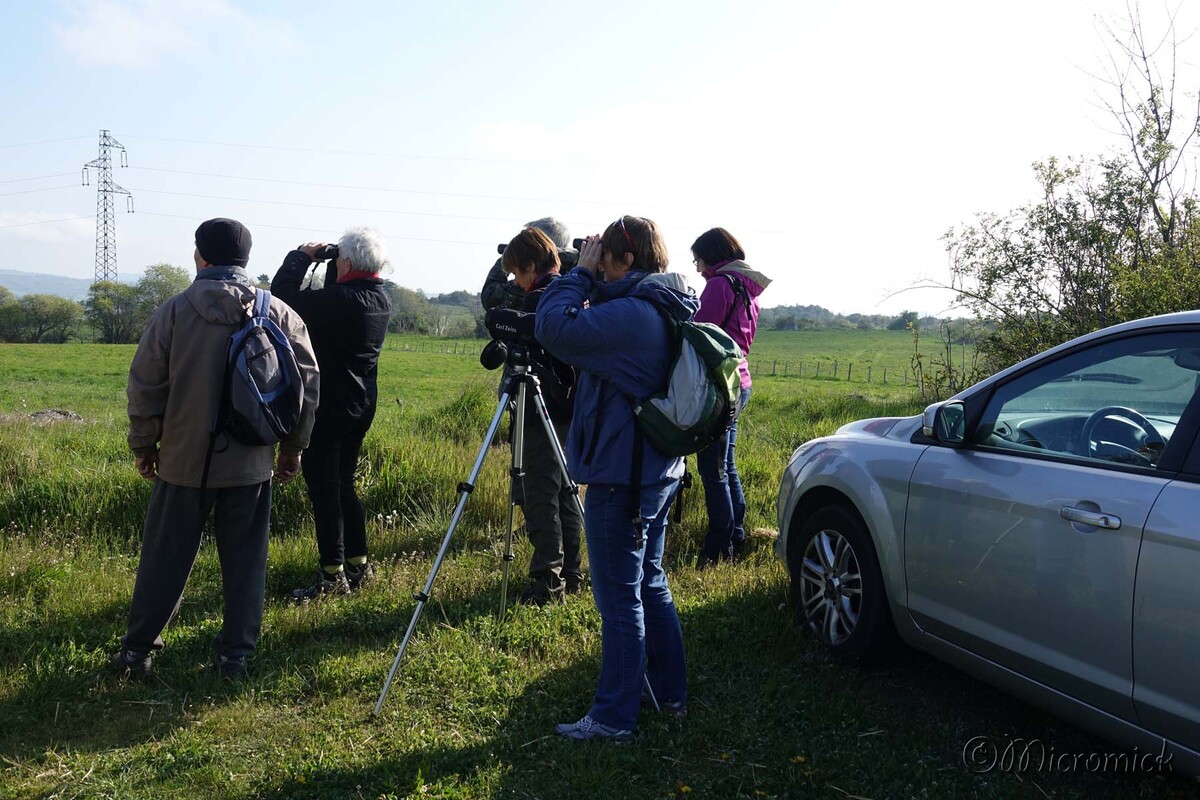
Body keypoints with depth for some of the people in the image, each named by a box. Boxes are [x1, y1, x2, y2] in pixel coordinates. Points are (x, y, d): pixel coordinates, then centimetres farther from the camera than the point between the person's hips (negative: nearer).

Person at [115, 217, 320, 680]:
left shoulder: (176, 310, -8)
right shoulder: (280, 313, -2)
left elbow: (145, 383, -4)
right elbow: (308, 383, 1)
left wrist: (144, 444, 9)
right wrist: (293, 446, 12)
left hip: (185, 459, -1)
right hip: (251, 464, 1)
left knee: (165, 556, 12)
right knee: (245, 560, 11)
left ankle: (137, 649, 23)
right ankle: (235, 654, 15)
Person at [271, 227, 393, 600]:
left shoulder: (340, 300, -22)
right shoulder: (380, 299, 4)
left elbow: (283, 293, -15)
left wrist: (301, 255, -2)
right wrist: (326, 262, 12)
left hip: (328, 409, -9)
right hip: (361, 408, 9)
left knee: (324, 490, -1)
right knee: (344, 485, 18)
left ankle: (332, 575, 3)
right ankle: (358, 565, 23)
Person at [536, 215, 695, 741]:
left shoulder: (628, 314, -22)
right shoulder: (667, 312, 9)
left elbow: (554, 329, -24)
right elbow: (593, 336, 16)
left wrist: (581, 273, -11)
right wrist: (590, 281, 5)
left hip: (619, 479, -10)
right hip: (658, 472, 10)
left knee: (619, 599, 0)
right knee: (650, 584, 20)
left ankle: (613, 718, 11)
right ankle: (671, 693, 32)